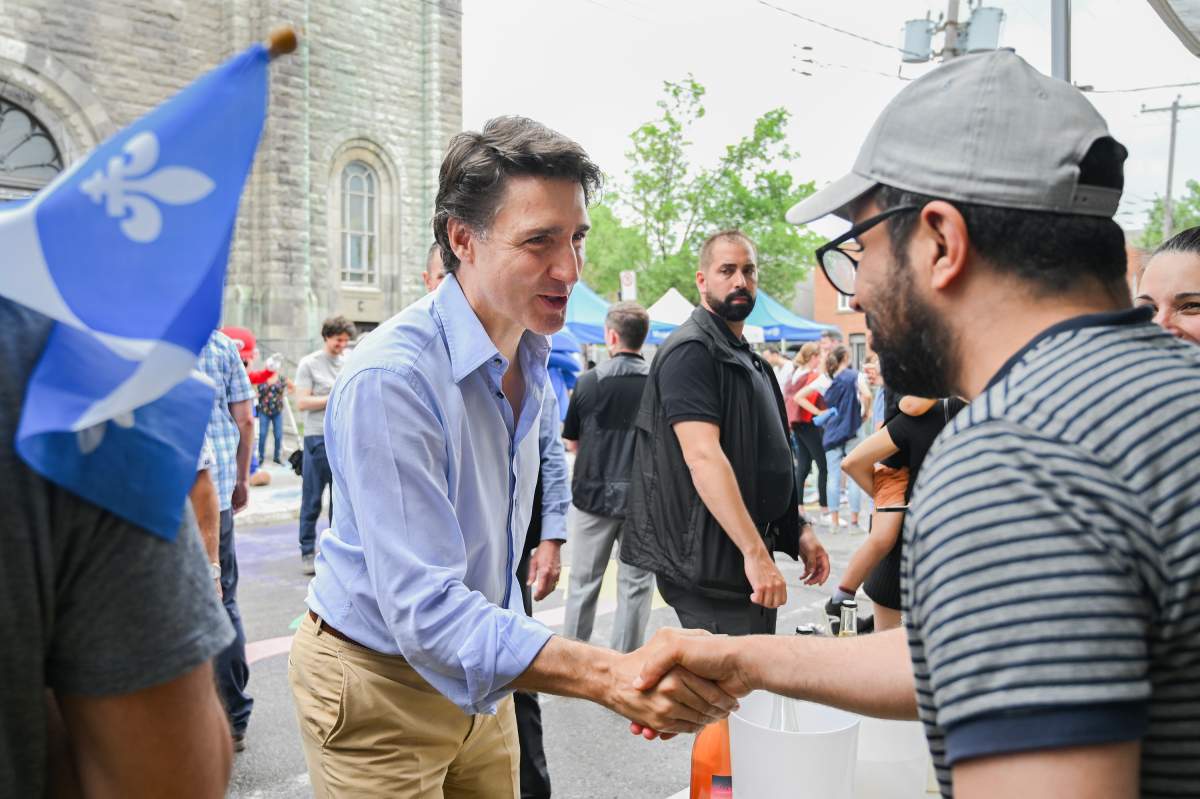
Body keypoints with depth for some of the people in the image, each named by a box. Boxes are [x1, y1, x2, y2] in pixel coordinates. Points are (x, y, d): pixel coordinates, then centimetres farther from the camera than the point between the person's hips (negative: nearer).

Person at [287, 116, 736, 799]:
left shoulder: (533, 358, -1)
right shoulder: (391, 377, -29)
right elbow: (425, 611, -35)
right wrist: (609, 675, -43)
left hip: (474, 674, 7)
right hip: (379, 684, -7)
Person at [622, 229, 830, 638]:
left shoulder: (747, 358, 18)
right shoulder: (691, 350, -13)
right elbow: (702, 455, -25)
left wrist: (799, 529, 15)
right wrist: (755, 551, -29)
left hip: (750, 558, 10)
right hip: (711, 563, -10)